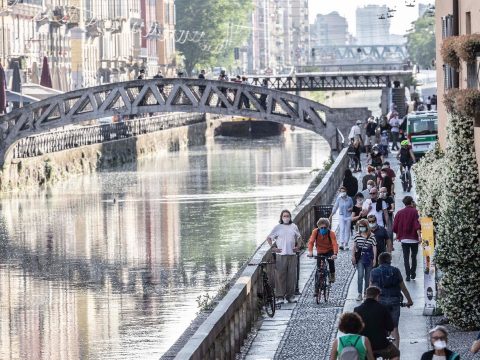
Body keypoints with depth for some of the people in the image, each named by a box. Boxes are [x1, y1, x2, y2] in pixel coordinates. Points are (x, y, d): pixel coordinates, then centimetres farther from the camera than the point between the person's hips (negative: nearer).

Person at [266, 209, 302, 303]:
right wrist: (273, 248, -3)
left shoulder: (294, 227, 11)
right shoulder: (277, 227, 2)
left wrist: (298, 246, 10)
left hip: (292, 254, 3)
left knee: (292, 276, 3)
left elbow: (299, 238, 25)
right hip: (281, 254, -3)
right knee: (280, 275, -5)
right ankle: (280, 296, -1)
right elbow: (269, 238, 7)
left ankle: (290, 295, 10)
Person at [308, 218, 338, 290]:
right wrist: (310, 251, -42)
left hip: (329, 251, -2)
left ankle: (332, 275, -9)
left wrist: (335, 254, -49)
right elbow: (311, 241, -25)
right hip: (320, 252, 2)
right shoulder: (315, 232, -18)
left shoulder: (331, 233, -22)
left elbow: (335, 244, -32)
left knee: (331, 260, -35)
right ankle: (317, 290, 6)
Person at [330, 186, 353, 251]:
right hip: (341, 216, -1)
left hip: (348, 216, 1)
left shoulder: (349, 199, -1)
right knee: (342, 229, -15)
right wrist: (331, 216, 5)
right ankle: (341, 244, -21)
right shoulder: (339, 199, -1)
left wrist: (351, 209, -12)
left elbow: (352, 207, 12)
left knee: (347, 230, 4)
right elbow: (335, 207, 5)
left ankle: (346, 245, 12)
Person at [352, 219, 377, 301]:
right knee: (360, 275, -12)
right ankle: (360, 294, -12)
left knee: (367, 276, 9)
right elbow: (354, 246, 7)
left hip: (369, 258, 0)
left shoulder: (372, 236, -4)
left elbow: (374, 248, -1)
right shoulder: (357, 235, 2)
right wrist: (353, 256, 0)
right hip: (359, 257, 0)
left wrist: (374, 259, -3)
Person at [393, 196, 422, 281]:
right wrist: (419, 235, -19)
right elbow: (417, 224, -16)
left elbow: (395, 227, 7)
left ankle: (408, 275, -3)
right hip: (414, 239, -2)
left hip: (404, 239, 2)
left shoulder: (399, 213, 5)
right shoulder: (414, 212, -5)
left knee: (406, 258, 4)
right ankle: (413, 274, 15)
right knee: (414, 257, 14)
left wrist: (398, 235, 22)